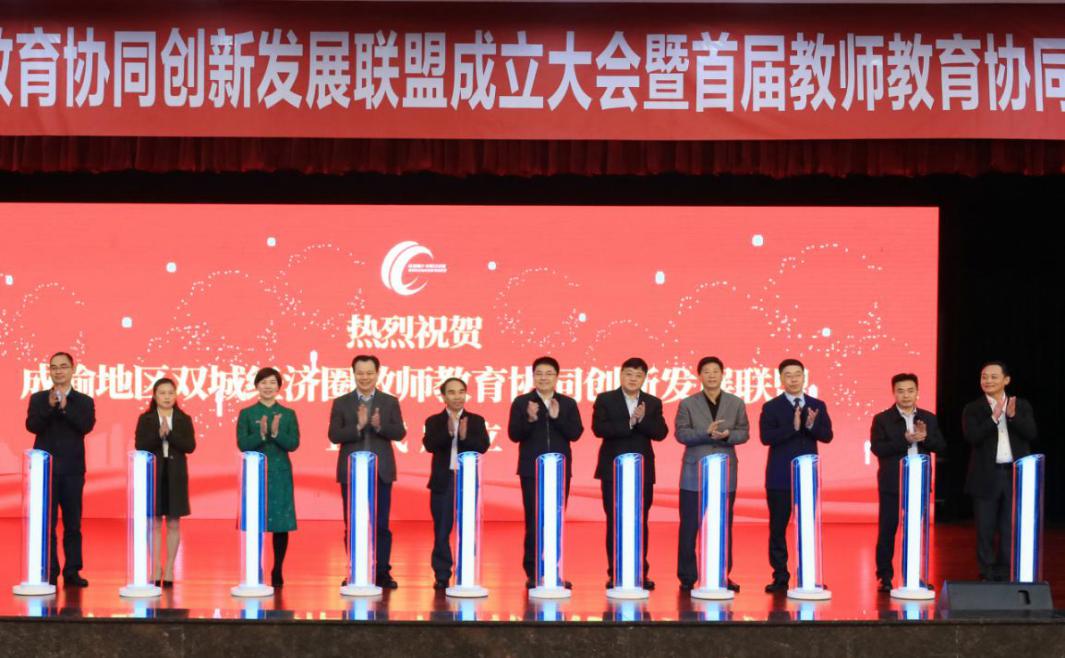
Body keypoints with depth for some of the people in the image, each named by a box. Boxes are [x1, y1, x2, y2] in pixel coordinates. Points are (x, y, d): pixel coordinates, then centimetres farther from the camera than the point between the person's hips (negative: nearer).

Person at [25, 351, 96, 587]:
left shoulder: (84, 401, 7)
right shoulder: (38, 399, 6)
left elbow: (87, 426, -10)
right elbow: (32, 426, -8)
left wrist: (65, 407, -18)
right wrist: (50, 406, -19)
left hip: (73, 469, 1)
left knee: (73, 522, 3)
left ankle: (72, 572, 7)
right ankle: (49, 573, 2)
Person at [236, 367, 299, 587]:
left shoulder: (288, 414, 7)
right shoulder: (246, 414, 4)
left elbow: (293, 444, -3)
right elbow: (242, 444, -5)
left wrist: (276, 433, -20)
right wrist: (261, 434, -22)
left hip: (280, 474, 1)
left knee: (281, 523, 0)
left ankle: (278, 571, 10)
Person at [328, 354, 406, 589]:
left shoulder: (390, 402, 7)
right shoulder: (341, 403, 5)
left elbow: (400, 433, -4)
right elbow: (334, 435, -5)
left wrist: (379, 426, -22)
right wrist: (359, 426, -20)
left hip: (381, 472, 0)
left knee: (381, 524, 1)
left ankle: (382, 573, 6)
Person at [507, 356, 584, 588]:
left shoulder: (568, 403, 7)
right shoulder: (521, 402, 2)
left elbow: (576, 433, -3)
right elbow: (514, 434, -6)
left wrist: (557, 418, -17)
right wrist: (529, 419, -22)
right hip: (532, 470, -2)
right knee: (534, 521, -2)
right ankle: (532, 573, 1)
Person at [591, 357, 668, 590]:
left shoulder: (653, 403, 9)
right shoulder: (605, 400, 2)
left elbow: (660, 432, -3)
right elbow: (599, 428, -12)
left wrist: (642, 420, -19)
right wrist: (629, 423, -18)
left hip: (643, 471, 2)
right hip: (613, 470, -2)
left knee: (640, 522, 3)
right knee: (614, 522, 0)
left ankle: (640, 572, 8)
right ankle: (614, 573, 4)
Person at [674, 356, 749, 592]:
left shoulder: (736, 403, 9)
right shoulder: (687, 404, 3)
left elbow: (744, 433, 4)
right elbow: (681, 433, -5)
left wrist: (727, 435, -17)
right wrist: (707, 433, -20)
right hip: (695, 473, -2)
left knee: (724, 526, 5)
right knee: (690, 526, -1)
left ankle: (723, 575, 12)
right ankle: (687, 577, 5)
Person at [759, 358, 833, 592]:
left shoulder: (817, 406, 9)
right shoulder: (771, 407, 1)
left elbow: (827, 435, 0)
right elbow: (766, 437, -12)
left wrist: (811, 426, -19)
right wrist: (793, 427, -22)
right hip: (780, 477, -2)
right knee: (778, 528, 1)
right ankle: (780, 577, 6)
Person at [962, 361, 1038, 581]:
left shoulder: (1021, 406, 7)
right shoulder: (972, 409, 1)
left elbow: (1031, 434, -5)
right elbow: (972, 437, -13)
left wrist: (1012, 416, -19)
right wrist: (994, 418, -22)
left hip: (1015, 475, 1)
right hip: (986, 478, -1)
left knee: (1010, 530, 5)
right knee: (985, 530, 3)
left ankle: (1005, 574, 13)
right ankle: (987, 575, 12)